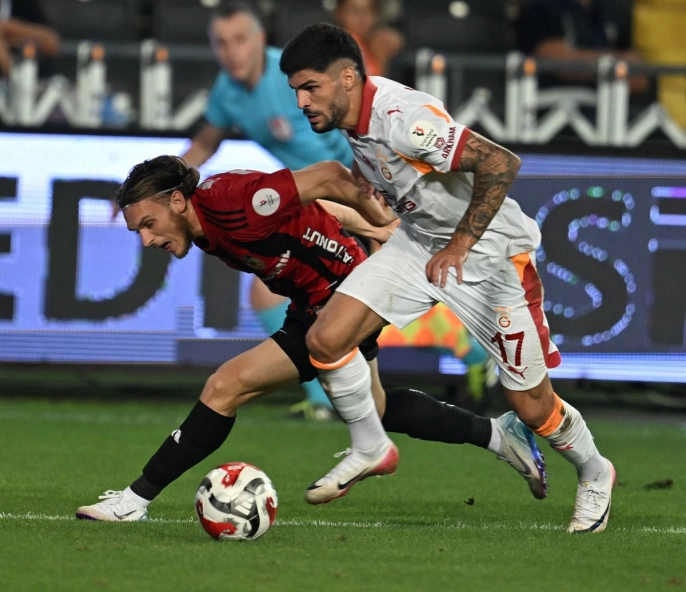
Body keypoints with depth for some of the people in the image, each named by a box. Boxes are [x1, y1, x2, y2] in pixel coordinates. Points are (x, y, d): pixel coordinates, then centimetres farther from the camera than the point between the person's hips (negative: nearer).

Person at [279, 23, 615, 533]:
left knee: (533, 408, 2)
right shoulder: (354, 120, -5)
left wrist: (460, 245, -28)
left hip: (488, 252, -7)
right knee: (326, 339, -10)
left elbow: (501, 164, -35)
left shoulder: (401, 118, -32)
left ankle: (594, 473, 31)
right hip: (419, 242, 7)